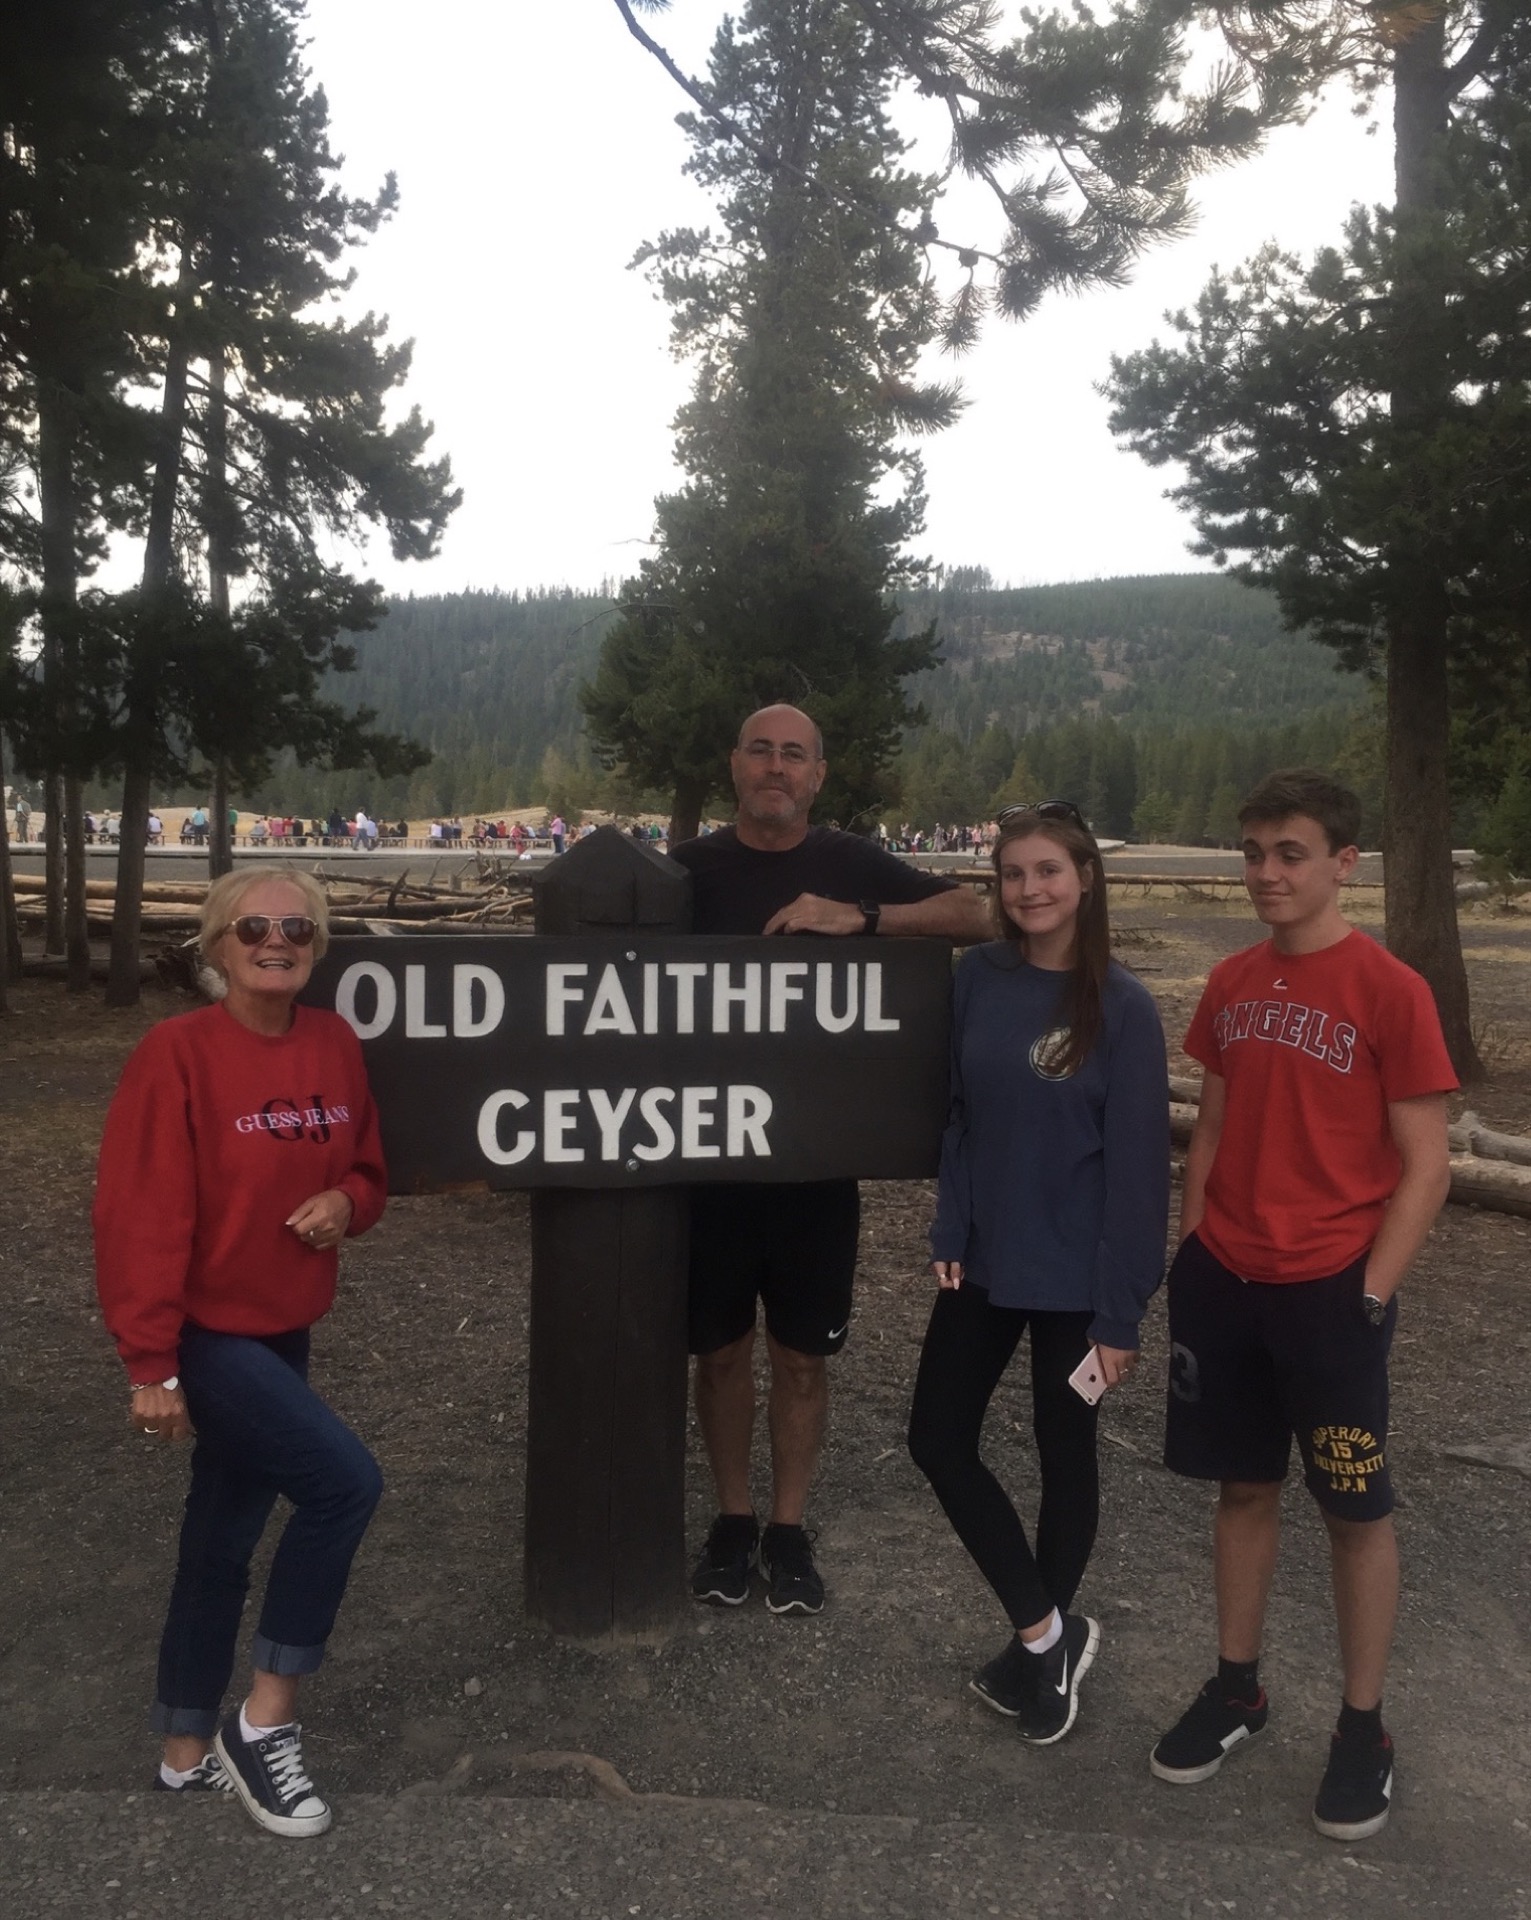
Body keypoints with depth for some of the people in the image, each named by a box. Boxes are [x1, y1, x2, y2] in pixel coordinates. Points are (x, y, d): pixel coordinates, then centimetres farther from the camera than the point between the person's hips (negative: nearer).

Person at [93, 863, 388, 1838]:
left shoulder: (336, 1043, 1)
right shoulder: (177, 1053, -17)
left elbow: (366, 1167, 13)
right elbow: (139, 1215, -17)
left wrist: (347, 1200, -10)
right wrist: (151, 1363, -17)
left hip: (286, 1330, 7)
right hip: (207, 1335, -7)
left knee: (225, 1538, 17)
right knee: (346, 1479, -18)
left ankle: (189, 1756, 34)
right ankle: (265, 1720, 1)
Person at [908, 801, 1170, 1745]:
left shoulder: (1123, 1006, -13)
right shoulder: (978, 979, -1)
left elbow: (1137, 1163, -12)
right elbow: (960, 1115, 6)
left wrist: (1119, 1312, -13)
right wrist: (949, 1233, -1)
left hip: (1072, 1274, -4)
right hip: (984, 1260, 5)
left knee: (1065, 1455, 12)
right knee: (939, 1436, 7)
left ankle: (1039, 1642, 33)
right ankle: (1050, 1630, 23)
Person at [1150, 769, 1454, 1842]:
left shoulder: (1390, 990, -11)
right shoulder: (1232, 985, 5)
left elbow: (1425, 1167, -10)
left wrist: (1368, 1296, -12)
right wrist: (1191, 1255, 8)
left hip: (1330, 1290, -5)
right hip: (1224, 1279, 5)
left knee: (1356, 1509, 9)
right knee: (1245, 1486, 16)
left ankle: (1364, 1729, 25)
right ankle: (1237, 1688, 32)